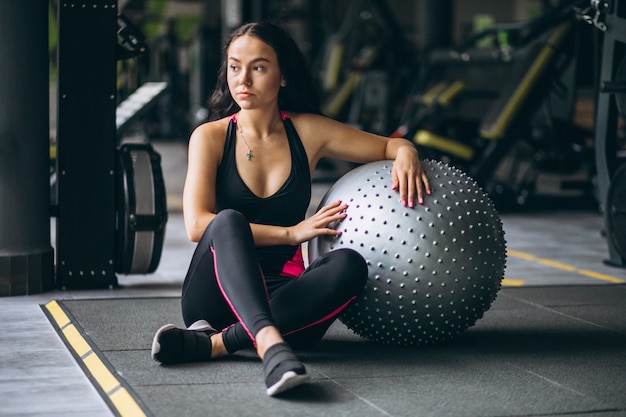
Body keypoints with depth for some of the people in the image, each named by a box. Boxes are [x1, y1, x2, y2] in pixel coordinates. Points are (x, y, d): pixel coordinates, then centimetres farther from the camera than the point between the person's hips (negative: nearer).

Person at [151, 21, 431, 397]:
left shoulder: (308, 132, 8)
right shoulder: (211, 137, 1)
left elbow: (388, 145, 16)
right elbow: (197, 225, -12)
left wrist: (405, 153, -10)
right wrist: (290, 232, -17)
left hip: (283, 296, 2)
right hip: (218, 293, -2)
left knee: (349, 264, -29)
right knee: (229, 221, -32)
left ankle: (214, 342, -36)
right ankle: (271, 346, -55)